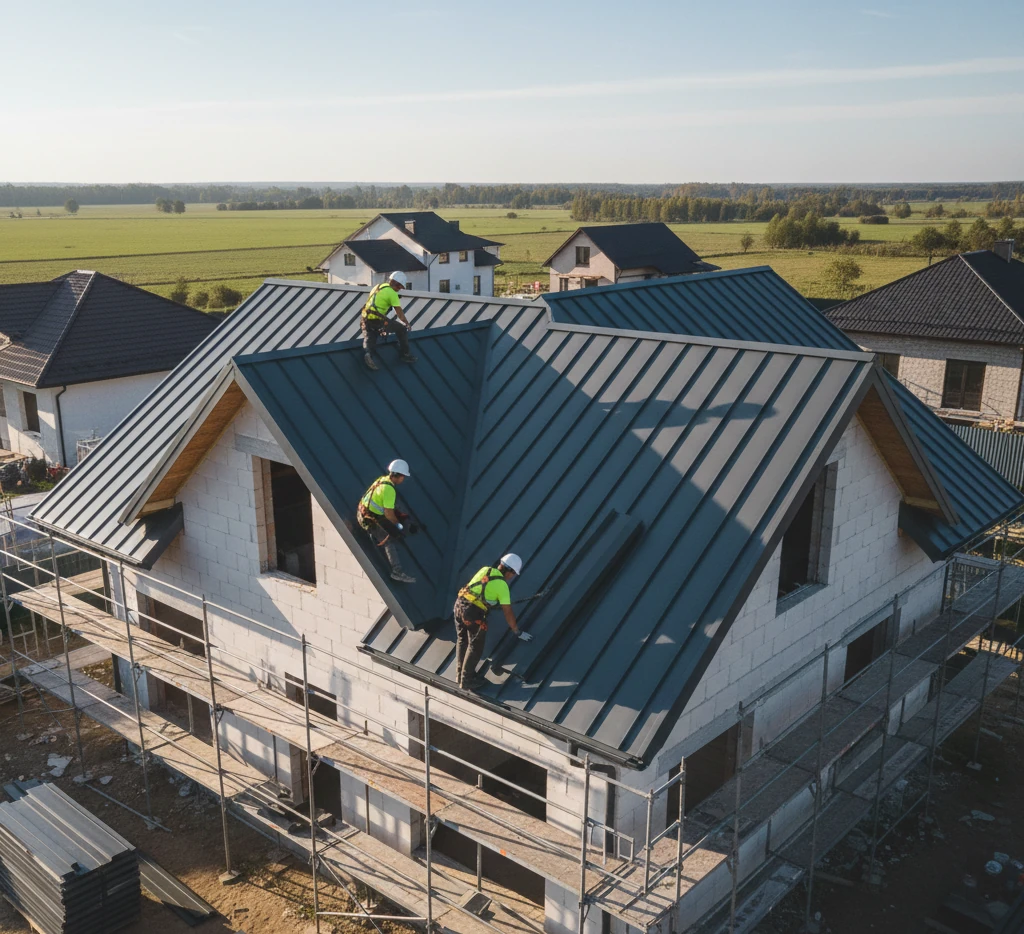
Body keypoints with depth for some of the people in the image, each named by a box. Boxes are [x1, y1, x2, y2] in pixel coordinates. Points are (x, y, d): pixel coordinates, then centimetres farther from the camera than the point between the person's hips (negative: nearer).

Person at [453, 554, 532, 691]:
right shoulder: (502, 585, -3)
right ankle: (467, 681, 16)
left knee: (462, 641, 21)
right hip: (473, 611, -7)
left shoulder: (486, 570, 15)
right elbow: (508, 613, 0)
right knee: (475, 646, 9)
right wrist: (518, 632, 11)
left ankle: (460, 675, 32)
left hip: (460, 603, 7)